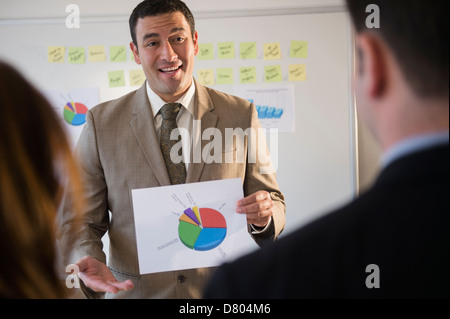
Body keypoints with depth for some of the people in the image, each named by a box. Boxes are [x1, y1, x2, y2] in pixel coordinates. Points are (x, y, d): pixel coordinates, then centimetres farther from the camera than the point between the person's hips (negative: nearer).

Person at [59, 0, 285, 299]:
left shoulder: (240, 115, -3)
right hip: (134, 291, 0)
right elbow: (80, 218, -3)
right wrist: (88, 261, -23)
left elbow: (273, 202, 1)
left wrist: (264, 215, -21)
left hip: (219, 289, 1)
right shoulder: (101, 123, -4)